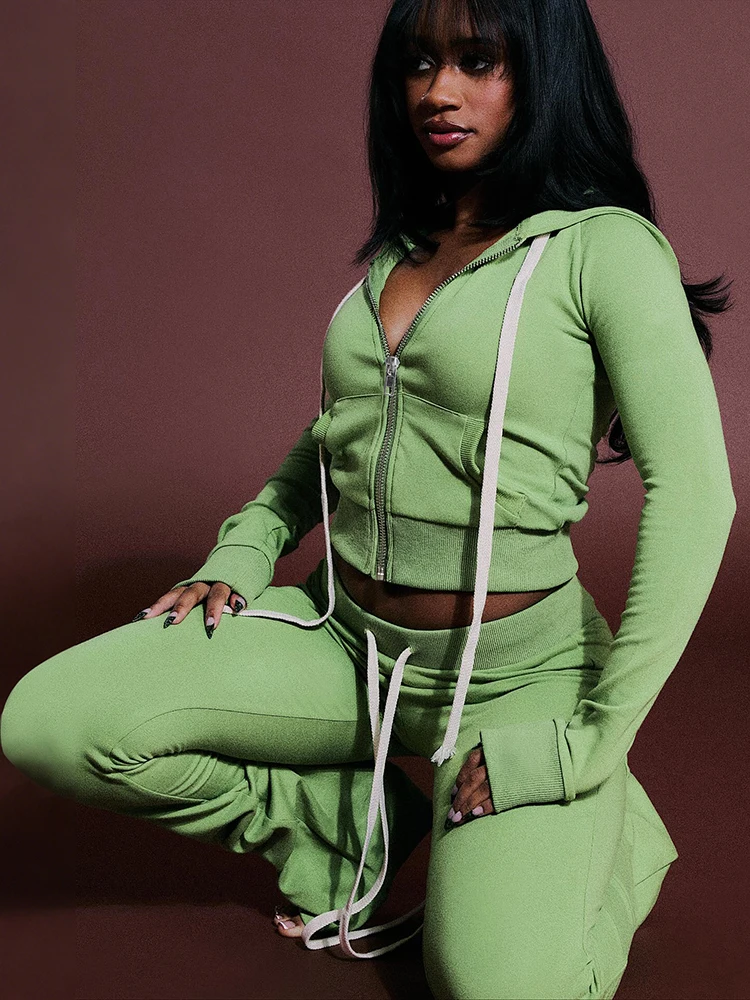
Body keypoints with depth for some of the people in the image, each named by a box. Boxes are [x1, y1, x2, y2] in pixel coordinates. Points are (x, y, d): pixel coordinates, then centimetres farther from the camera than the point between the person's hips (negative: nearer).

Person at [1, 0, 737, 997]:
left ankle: (612, 836, 13)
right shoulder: (396, 252, 10)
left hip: (513, 669, -5)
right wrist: (241, 557, 6)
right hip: (347, 634, 5)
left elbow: (694, 493, -16)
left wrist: (596, 740, -17)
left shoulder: (602, 245, -10)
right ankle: (356, 827, 12)